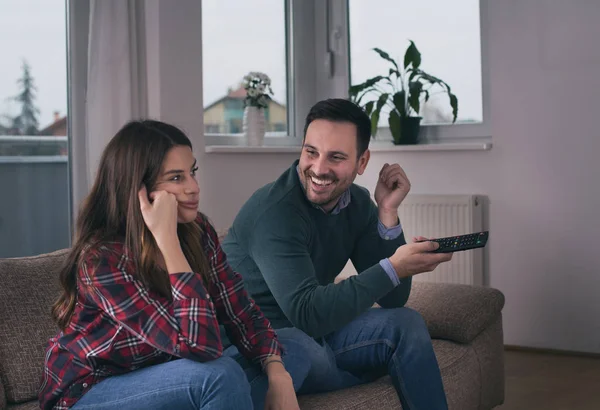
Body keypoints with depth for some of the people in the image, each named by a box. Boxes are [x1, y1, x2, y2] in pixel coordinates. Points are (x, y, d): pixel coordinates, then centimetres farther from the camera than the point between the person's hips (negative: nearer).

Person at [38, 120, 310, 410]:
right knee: (220, 374, -33)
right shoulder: (103, 258, -27)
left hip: (160, 380, 7)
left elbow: (242, 314, -3)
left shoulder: (196, 230, -7)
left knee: (295, 347, -2)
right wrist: (165, 235, -35)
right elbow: (201, 346, -35)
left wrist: (277, 375, -21)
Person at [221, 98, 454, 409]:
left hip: (314, 330, 7)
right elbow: (306, 314, -33)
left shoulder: (357, 203, -2)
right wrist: (393, 268, -33)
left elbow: (393, 299, -5)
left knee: (406, 324, -10)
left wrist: (388, 213, -15)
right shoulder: (275, 211, -25)